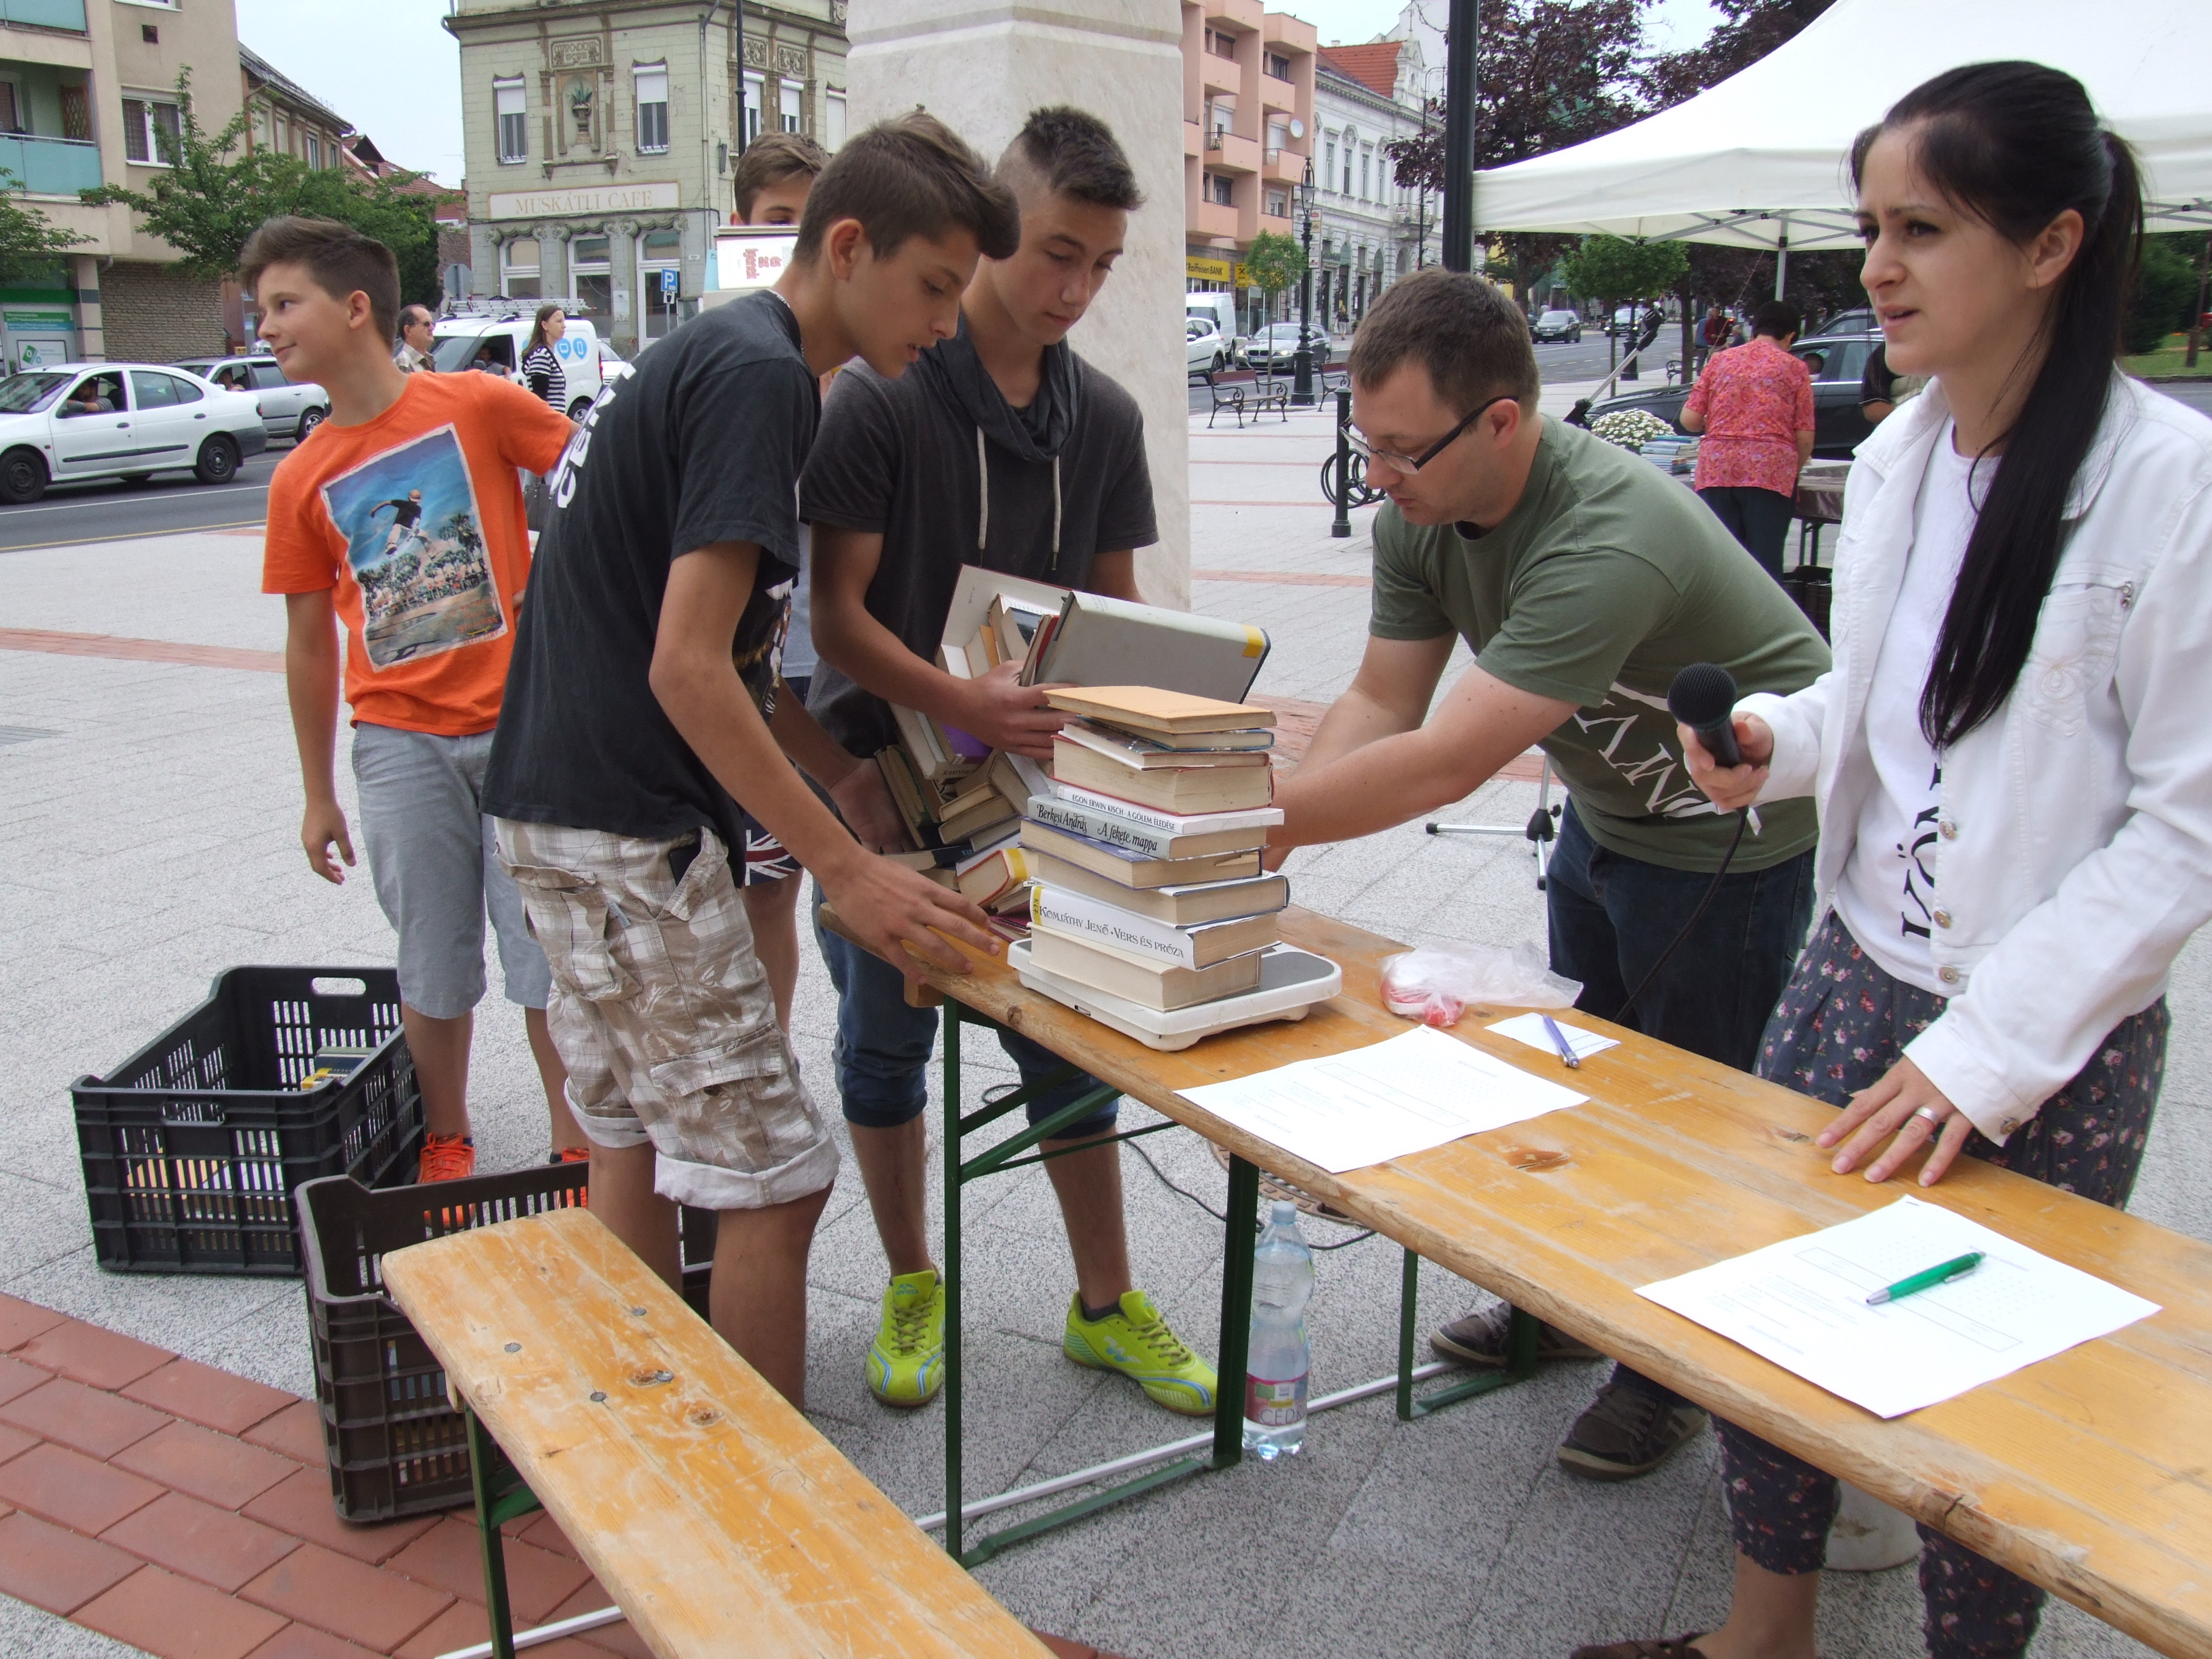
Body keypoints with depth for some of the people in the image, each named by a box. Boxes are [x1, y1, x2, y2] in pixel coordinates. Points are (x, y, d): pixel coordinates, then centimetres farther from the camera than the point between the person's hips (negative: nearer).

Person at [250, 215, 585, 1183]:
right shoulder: (302, 480, 6)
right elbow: (309, 642, 11)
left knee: (546, 956, 3)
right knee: (433, 964, 10)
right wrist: (318, 797, 14)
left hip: (522, 723, -2)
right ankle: (446, 1145, 29)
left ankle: (575, 1145, 19)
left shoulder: (477, 405, -4)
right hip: (401, 741, 3)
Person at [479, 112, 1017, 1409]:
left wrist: (840, 770, 12)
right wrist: (844, 867, -20)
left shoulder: (716, 355, 16)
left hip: (563, 811, 11)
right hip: (631, 830, -11)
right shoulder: (759, 376, -16)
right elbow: (687, 668, -22)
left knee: (637, 1142, 19)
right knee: (775, 1180, -3)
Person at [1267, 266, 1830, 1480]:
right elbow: (1379, 705, -11)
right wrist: (1270, 818, -26)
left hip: (1737, 826, -8)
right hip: (1608, 808, 8)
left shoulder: (1609, 541, -39)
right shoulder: (1420, 515, -12)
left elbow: (1444, 765, -42)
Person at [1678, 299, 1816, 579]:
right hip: (1771, 471, -2)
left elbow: (1690, 420, 7)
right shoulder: (1795, 368, 6)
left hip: (1716, 469, 2)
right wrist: (1795, 471, 19)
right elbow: (1805, 436, 1)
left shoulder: (1719, 360, 12)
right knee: (1766, 564, 1)